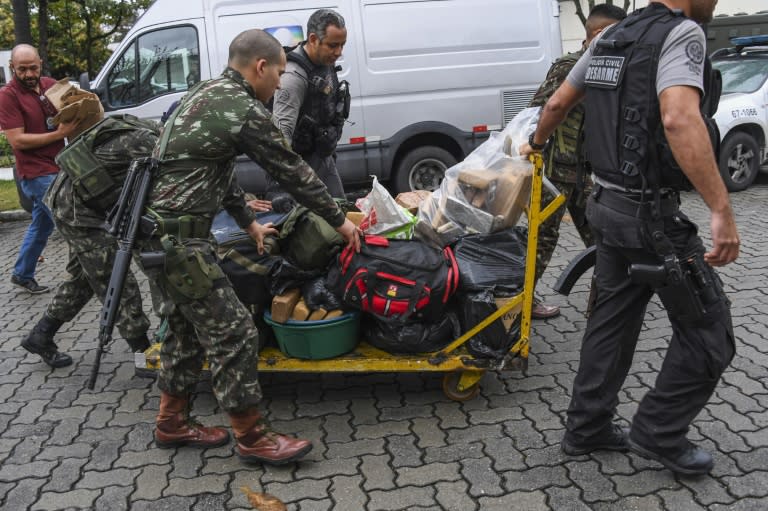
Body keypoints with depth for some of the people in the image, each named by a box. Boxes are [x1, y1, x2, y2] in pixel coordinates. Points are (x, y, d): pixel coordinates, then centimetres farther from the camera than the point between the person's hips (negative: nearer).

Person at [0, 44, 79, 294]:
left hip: (57, 168, 7)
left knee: (42, 225, 18)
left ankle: (22, 274, 33)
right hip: (37, 174, -7)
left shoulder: (50, 85, 7)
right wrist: (59, 134, -21)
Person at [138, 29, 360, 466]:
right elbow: (293, 172, -7)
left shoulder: (206, 95, 16)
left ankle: (172, 422, 32)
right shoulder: (246, 111, -14)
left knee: (188, 325, 20)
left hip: (157, 230, 10)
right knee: (232, 332, -3)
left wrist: (249, 222, 28)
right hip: (177, 238, -10)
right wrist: (339, 220, 5)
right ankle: (253, 437, 8)